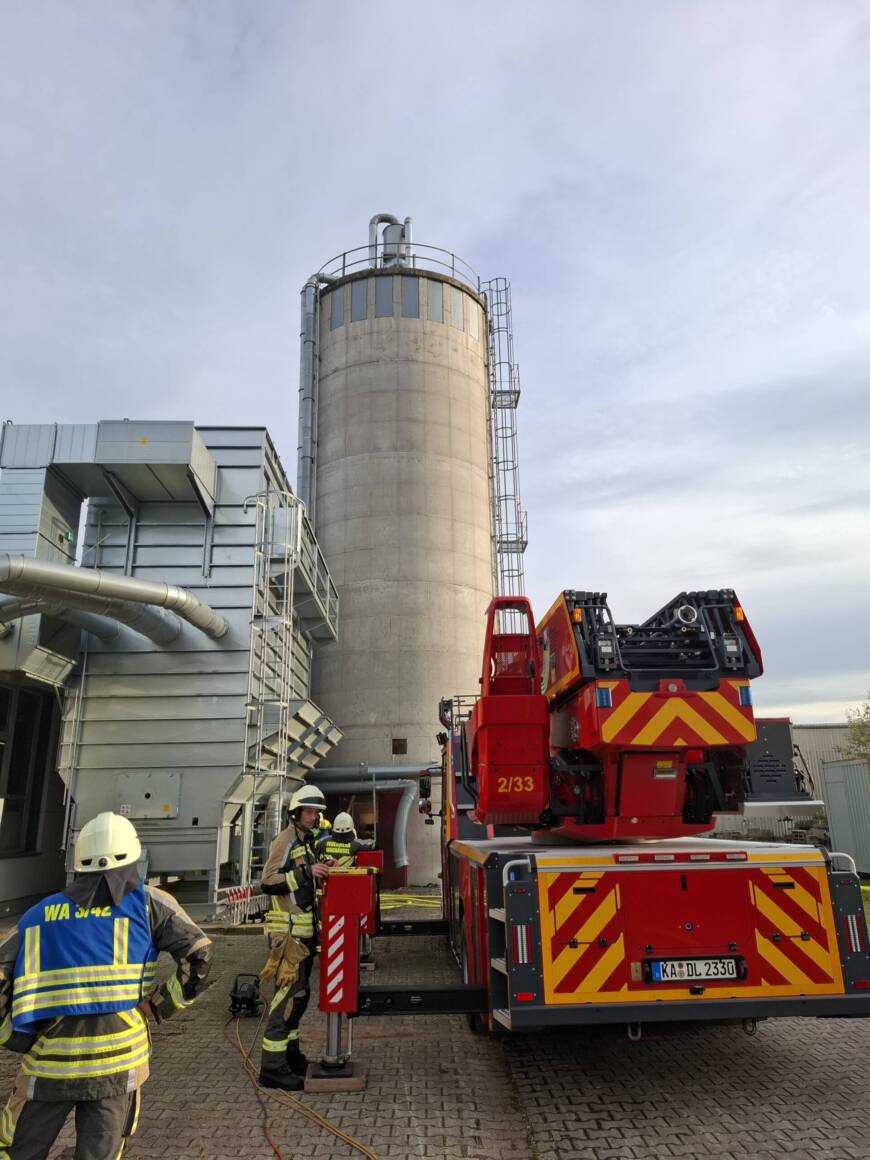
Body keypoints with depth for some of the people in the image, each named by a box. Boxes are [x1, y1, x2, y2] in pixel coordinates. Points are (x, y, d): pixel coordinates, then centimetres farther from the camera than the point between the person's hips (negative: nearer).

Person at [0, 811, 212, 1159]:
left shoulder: (41, 912, 8)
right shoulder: (147, 902, 1)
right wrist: (160, 1006, 4)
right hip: (117, 1057, -2)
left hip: (49, 1059, 2)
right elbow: (199, 953, -5)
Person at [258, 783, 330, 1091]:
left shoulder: (306, 841, 16)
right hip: (288, 931, -10)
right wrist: (306, 872, -26)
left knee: (300, 993, 16)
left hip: (304, 930, 10)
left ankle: (289, 1053, 29)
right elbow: (269, 882, -21)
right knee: (288, 993, -9)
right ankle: (272, 1067, -2)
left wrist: (320, 873, 10)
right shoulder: (286, 840, -13)